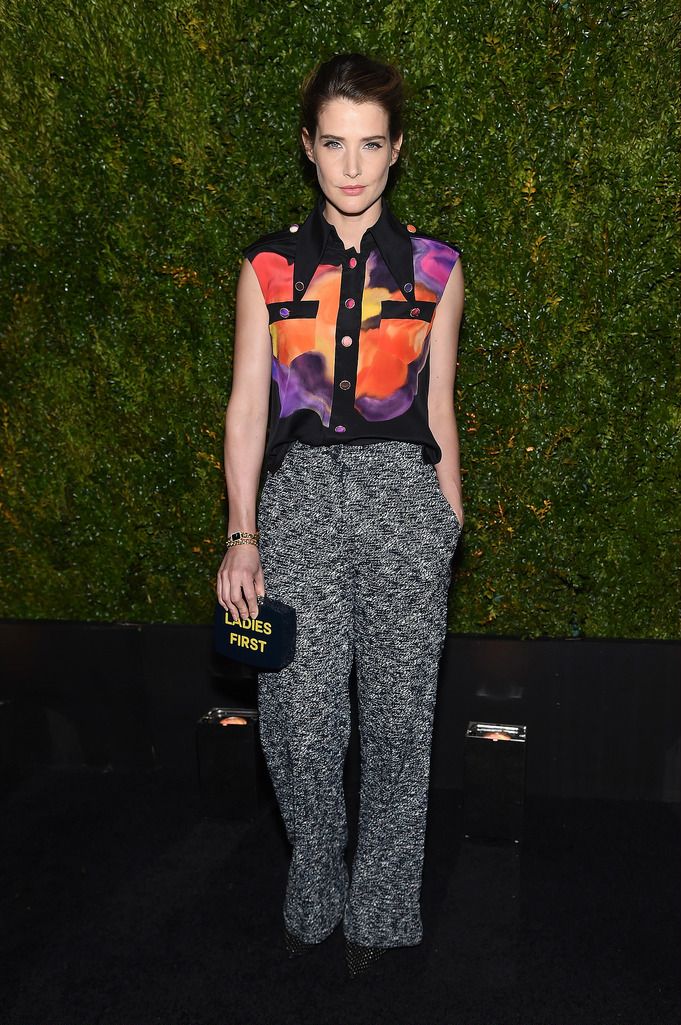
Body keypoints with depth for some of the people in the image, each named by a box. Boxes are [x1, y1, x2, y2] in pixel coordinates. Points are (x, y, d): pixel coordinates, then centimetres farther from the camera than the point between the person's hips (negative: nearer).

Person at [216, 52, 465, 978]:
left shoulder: (434, 269, 7)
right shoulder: (268, 268, 6)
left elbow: (438, 411, 9)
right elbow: (247, 407, 4)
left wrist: (451, 531, 9)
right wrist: (242, 538, -2)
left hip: (403, 495, 0)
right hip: (301, 496, 0)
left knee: (397, 718, 5)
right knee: (302, 718, -1)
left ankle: (379, 907, 27)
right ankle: (314, 892, 27)